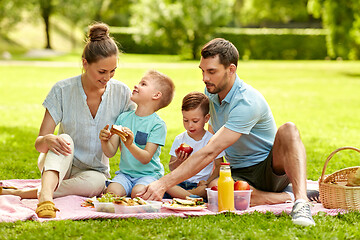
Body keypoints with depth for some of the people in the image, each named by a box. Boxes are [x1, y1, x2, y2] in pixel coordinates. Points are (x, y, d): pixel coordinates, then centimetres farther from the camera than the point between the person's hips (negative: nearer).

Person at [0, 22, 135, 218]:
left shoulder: (121, 93, -8)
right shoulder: (63, 90, -13)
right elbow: (39, 144, -14)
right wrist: (48, 140, -39)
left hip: (94, 171, 1)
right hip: (57, 165, -1)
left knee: (95, 182, -36)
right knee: (65, 141, -35)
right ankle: (45, 194, -60)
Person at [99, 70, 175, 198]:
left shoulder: (158, 124, -9)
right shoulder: (123, 117, 5)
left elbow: (146, 158, -16)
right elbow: (110, 152, 3)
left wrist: (130, 145, -33)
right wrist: (104, 141, -19)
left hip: (149, 174, -3)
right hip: (125, 173, 3)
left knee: (138, 192, -31)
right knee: (112, 191, -26)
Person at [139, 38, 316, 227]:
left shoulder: (247, 102, -26)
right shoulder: (211, 91, 1)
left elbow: (210, 152, -34)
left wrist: (164, 184, -37)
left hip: (272, 169, -5)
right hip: (239, 173, 6)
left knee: (288, 130, -36)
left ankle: (301, 199, -47)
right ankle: (288, 197, -19)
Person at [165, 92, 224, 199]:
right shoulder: (179, 139, 7)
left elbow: (218, 166, 3)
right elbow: (171, 168, 8)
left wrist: (207, 182, -14)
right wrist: (179, 161, -15)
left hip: (202, 183, -2)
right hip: (182, 183, 2)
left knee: (216, 185, -35)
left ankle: (181, 195, -31)